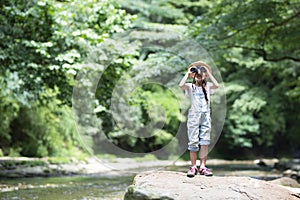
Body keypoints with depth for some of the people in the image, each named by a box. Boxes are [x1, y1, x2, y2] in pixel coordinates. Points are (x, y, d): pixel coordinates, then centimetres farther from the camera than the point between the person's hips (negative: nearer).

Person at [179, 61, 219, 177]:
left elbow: (216, 85, -11)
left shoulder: (207, 86, 9)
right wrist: (188, 73, -7)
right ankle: (193, 167, 3)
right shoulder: (190, 86, 3)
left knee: (205, 142, 0)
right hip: (194, 116, -2)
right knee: (193, 142, -2)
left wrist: (209, 73, -5)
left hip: (205, 116, 2)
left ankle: (203, 166, 4)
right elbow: (181, 85, -18)